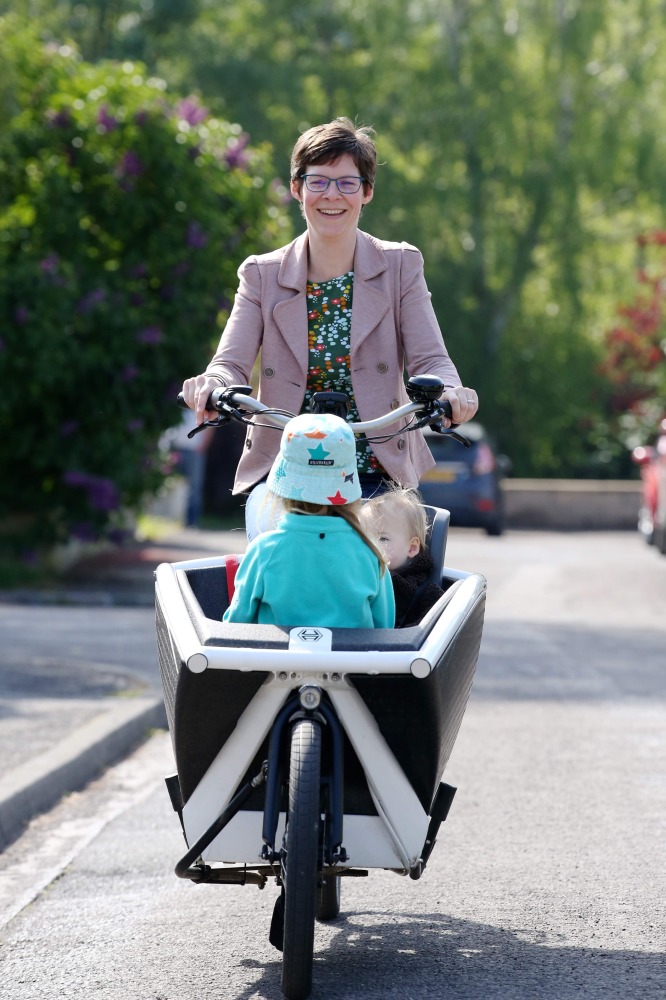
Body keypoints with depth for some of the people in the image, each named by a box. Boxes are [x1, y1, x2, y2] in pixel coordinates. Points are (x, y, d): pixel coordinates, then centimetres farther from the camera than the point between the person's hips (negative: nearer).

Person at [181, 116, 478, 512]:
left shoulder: (400, 266, 5)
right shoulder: (262, 275, 7)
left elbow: (430, 361, -3)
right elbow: (232, 363, -3)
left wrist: (450, 394, -27)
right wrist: (211, 387, -28)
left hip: (375, 475, -1)